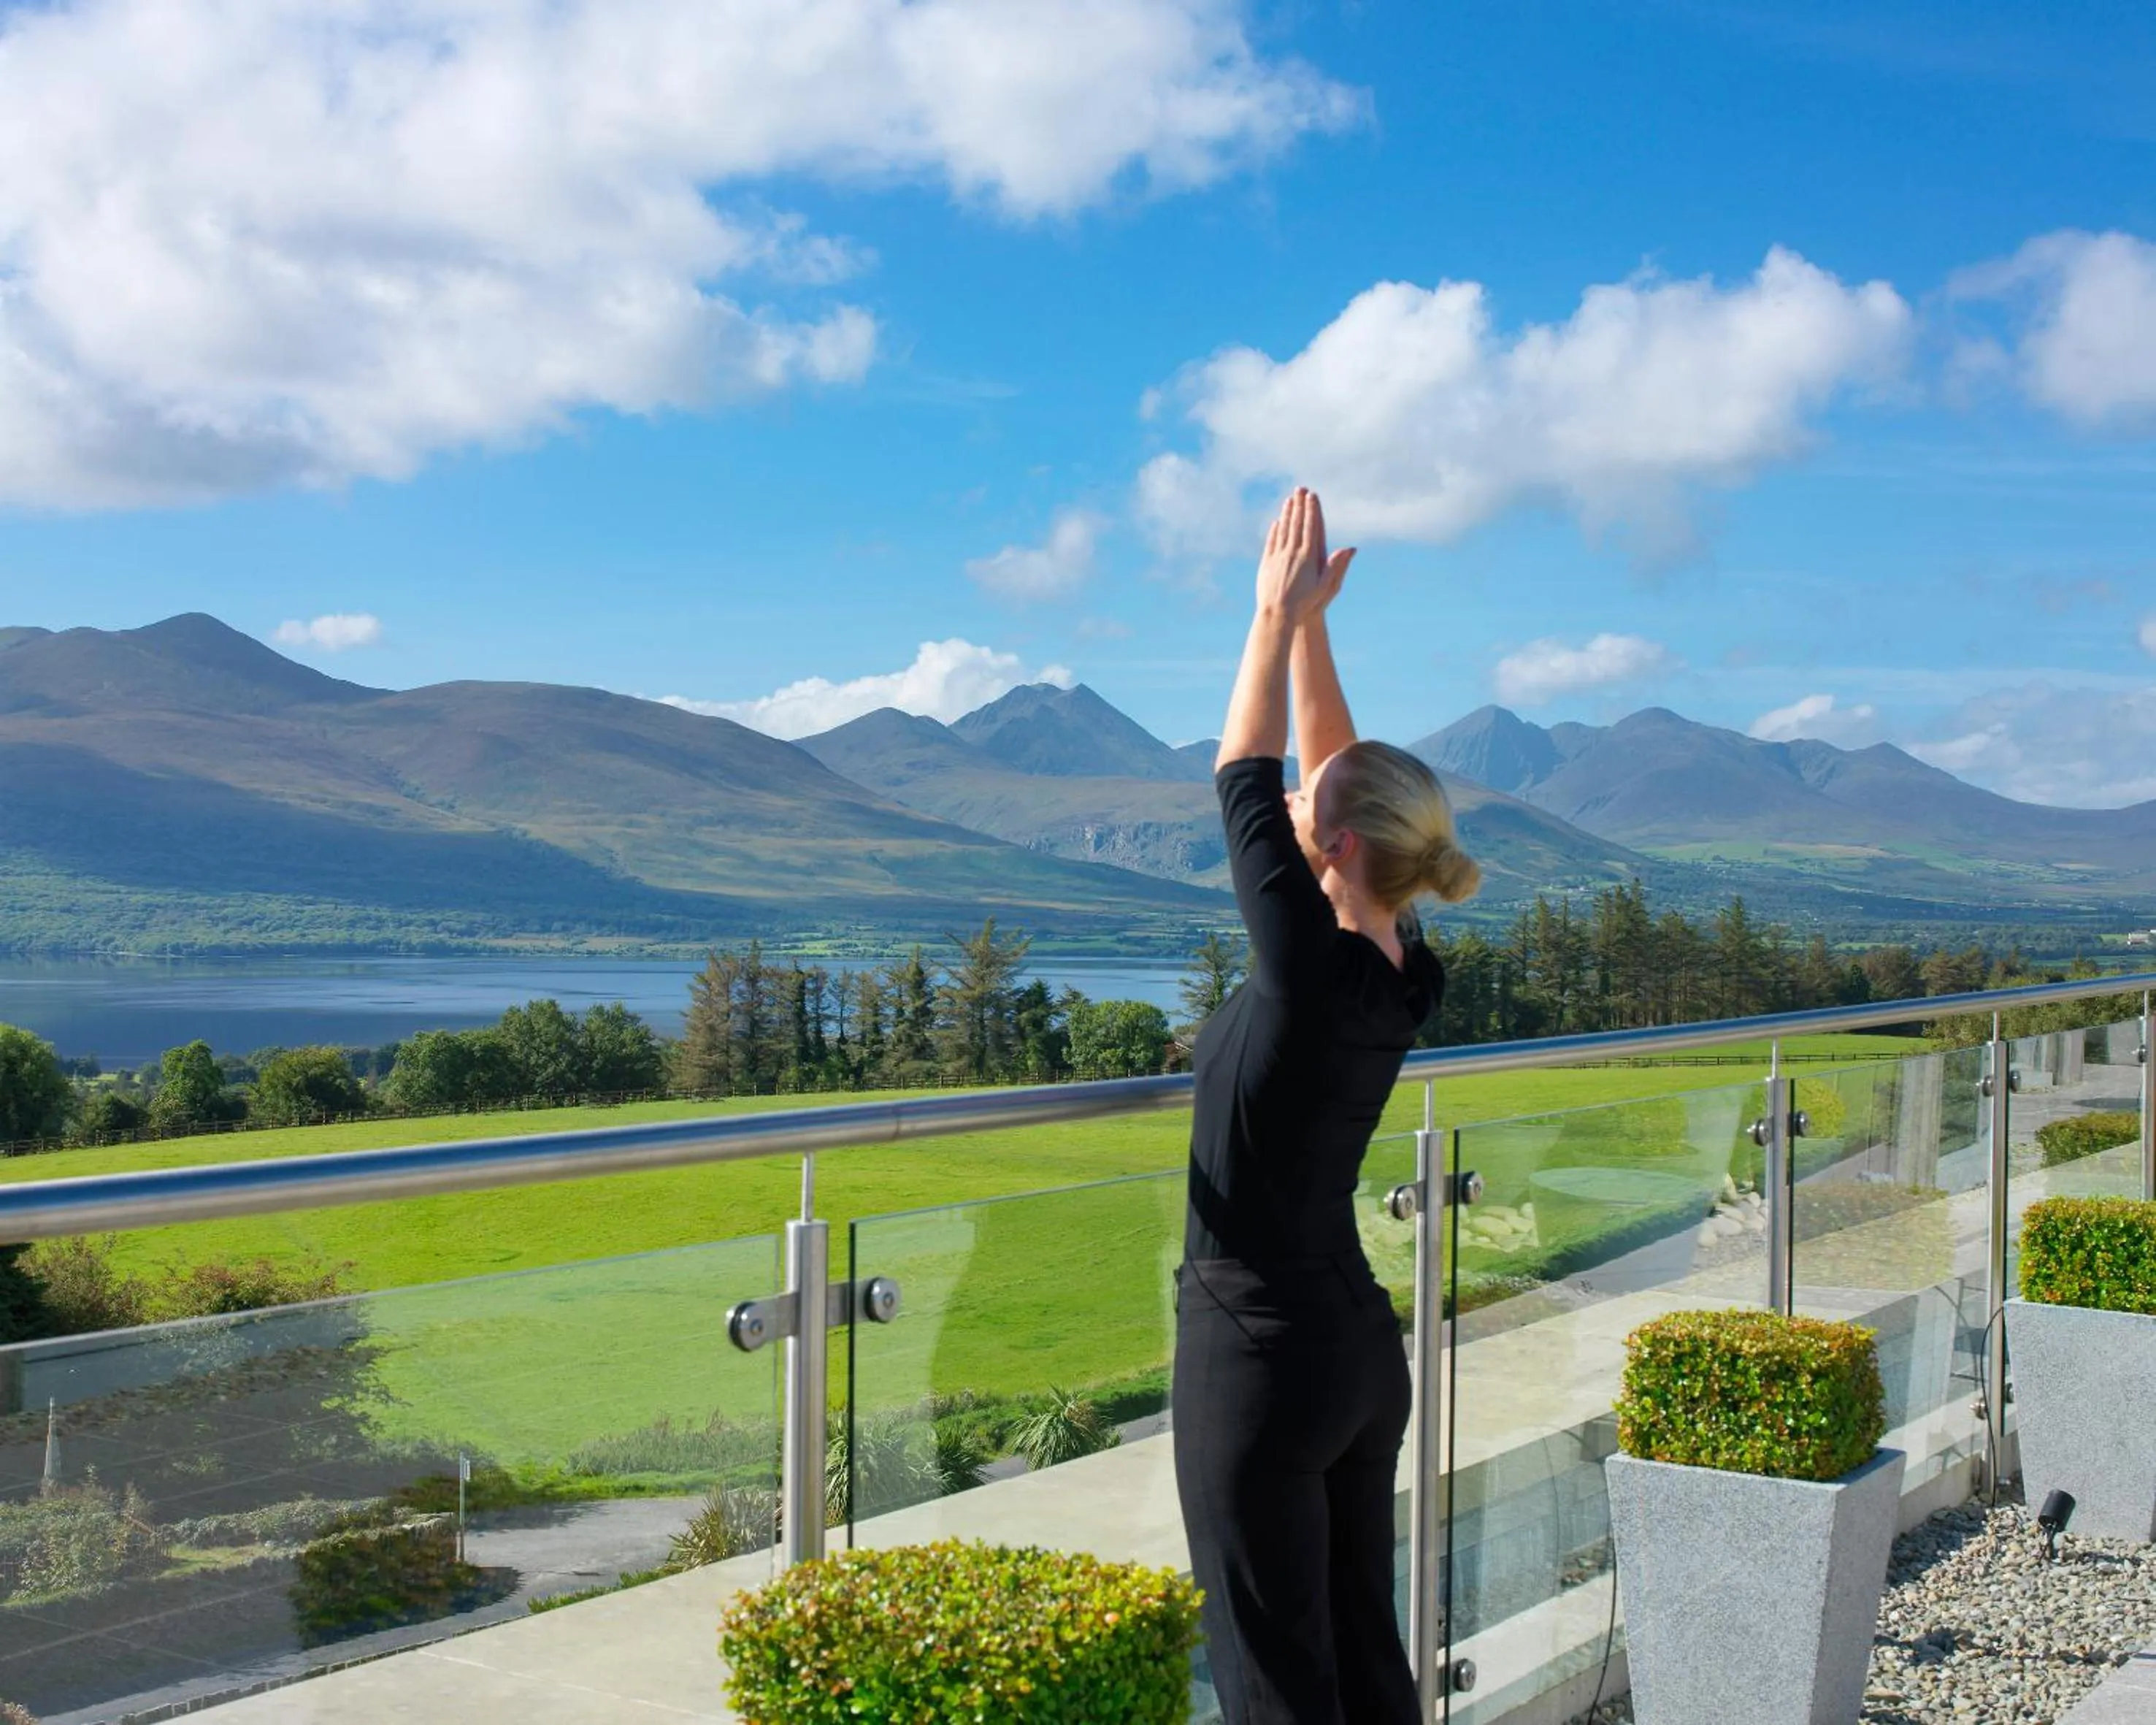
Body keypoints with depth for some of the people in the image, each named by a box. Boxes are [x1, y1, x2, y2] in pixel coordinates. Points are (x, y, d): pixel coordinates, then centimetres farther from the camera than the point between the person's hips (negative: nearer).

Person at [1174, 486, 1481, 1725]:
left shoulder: (1314, 971, -21)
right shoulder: (1406, 979, 0)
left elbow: (1246, 778, -11)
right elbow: (1330, 772, 9)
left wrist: (1280, 614, -1)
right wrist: (1310, 627, 11)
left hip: (1262, 1356, -8)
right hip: (1364, 1350, 8)